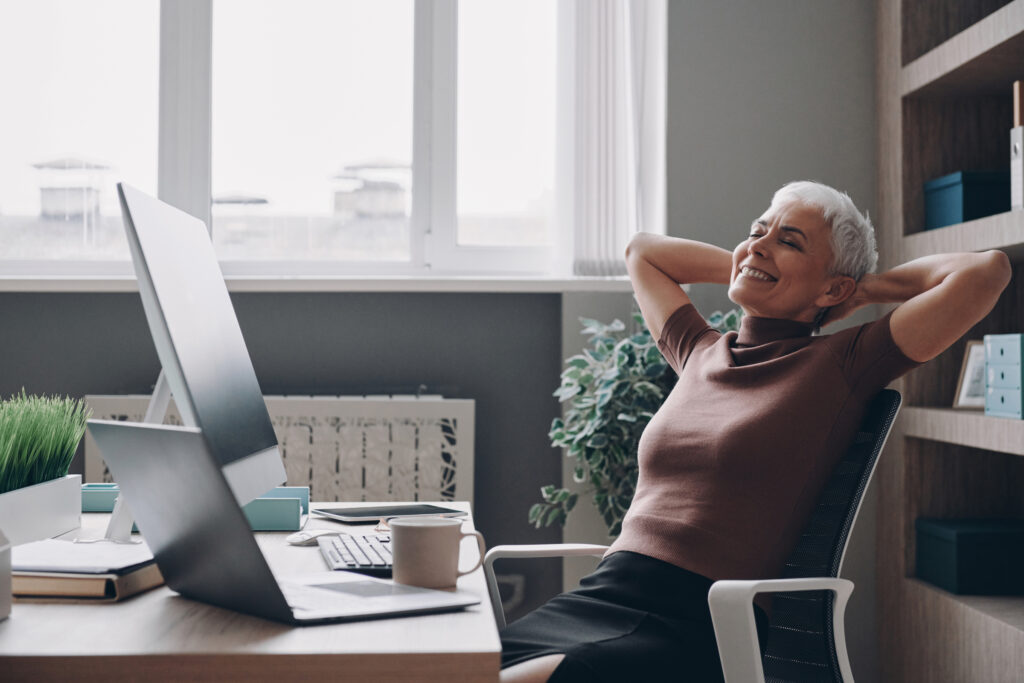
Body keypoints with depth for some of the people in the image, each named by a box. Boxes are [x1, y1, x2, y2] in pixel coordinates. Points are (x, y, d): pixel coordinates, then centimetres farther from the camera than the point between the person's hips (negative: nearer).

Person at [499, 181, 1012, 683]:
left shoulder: (840, 365, 4)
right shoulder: (699, 353, 20)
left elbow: (987, 270, -3)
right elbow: (641, 250, 38)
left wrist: (865, 289, 10)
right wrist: (749, 271, 30)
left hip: (694, 626, -5)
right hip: (600, 593, 6)